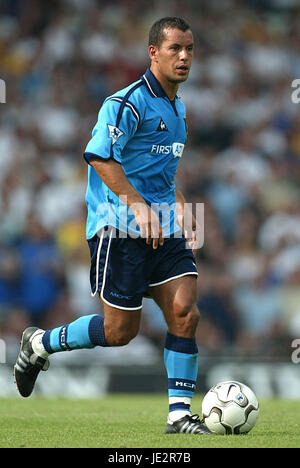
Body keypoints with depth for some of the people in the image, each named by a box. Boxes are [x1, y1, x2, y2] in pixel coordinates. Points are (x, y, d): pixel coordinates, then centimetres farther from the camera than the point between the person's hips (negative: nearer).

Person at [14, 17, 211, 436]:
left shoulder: (176, 108, 17)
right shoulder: (128, 103, -12)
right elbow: (99, 156, -19)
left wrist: (180, 208, 16)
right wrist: (139, 207, -23)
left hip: (163, 229, 8)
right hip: (120, 229, -8)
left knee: (185, 313, -7)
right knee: (120, 331, -2)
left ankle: (179, 415, -2)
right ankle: (39, 344, 21)